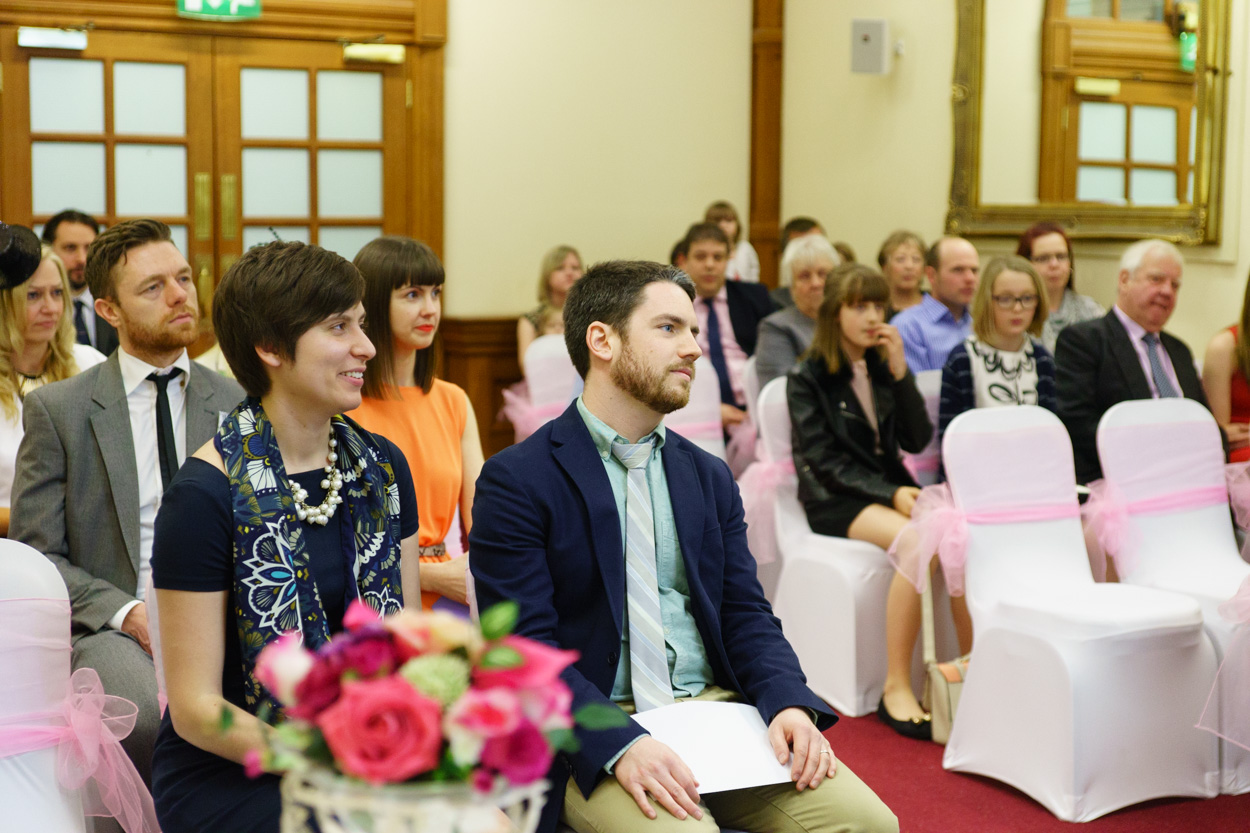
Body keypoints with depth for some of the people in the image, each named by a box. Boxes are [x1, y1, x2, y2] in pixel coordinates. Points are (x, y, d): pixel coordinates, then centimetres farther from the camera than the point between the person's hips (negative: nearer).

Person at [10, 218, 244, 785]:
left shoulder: (240, 406, 11)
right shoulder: (56, 410, 4)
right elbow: (35, 553, 2)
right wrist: (126, 612, -13)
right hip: (109, 627, -2)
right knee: (156, 710, -35)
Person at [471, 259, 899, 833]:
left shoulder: (709, 477, 15)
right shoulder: (516, 481, -4)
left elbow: (746, 614, 12)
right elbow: (526, 651, -11)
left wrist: (789, 703, -9)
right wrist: (620, 746, -25)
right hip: (594, 738, -5)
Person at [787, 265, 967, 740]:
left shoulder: (883, 369, 14)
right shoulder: (808, 378, 0)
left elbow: (917, 441, 5)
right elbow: (825, 461, -8)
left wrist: (900, 372, -4)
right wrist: (890, 494, -19)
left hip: (891, 489, 5)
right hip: (834, 500, -5)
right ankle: (896, 688, -30)